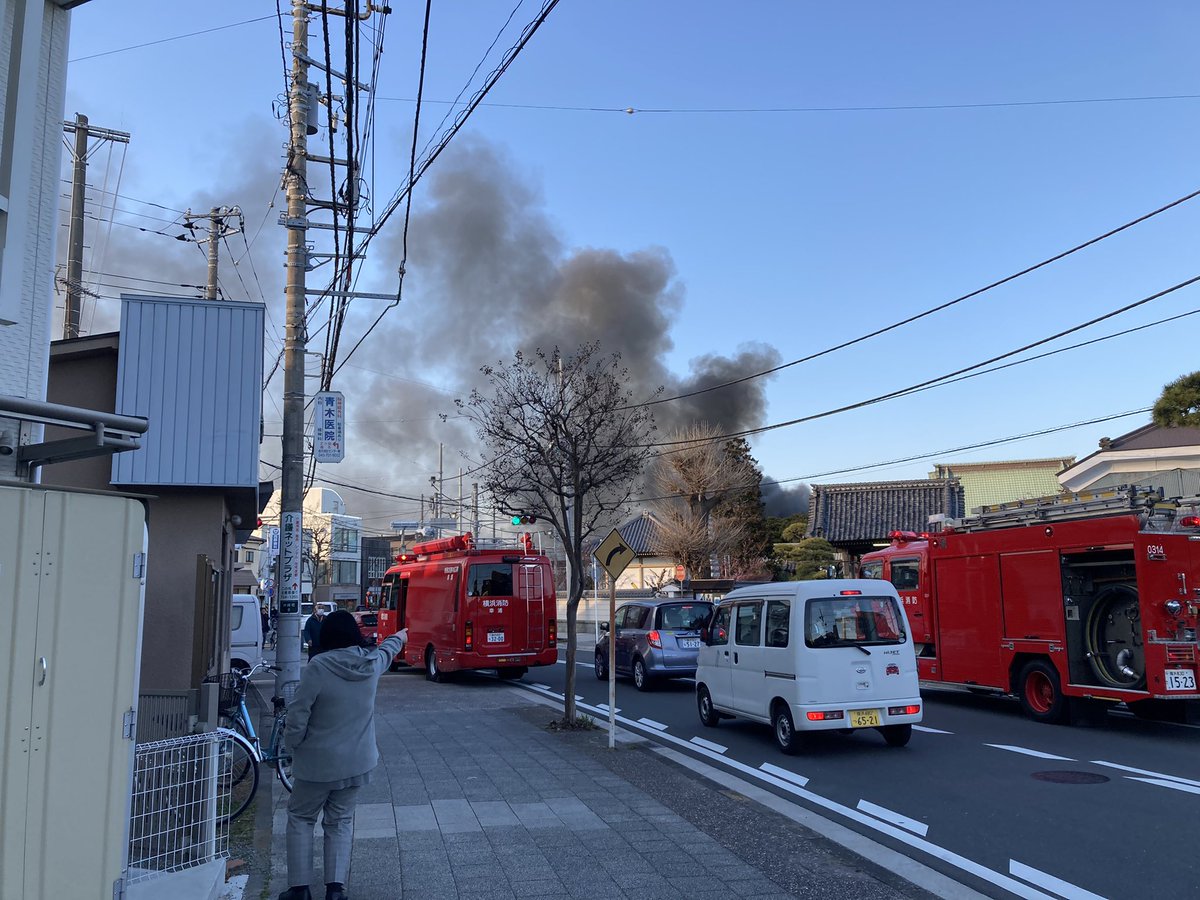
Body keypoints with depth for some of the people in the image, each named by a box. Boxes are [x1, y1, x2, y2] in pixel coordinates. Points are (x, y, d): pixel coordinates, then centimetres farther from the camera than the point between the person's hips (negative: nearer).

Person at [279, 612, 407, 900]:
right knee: (340, 822, 15)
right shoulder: (372, 663, -3)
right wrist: (399, 637, 43)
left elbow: (298, 714, -16)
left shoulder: (317, 668, -18)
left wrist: (292, 745, 2)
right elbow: (387, 650, 21)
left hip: (318, 761, -4)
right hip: (357, 762, 4)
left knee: (300, 818, 14)